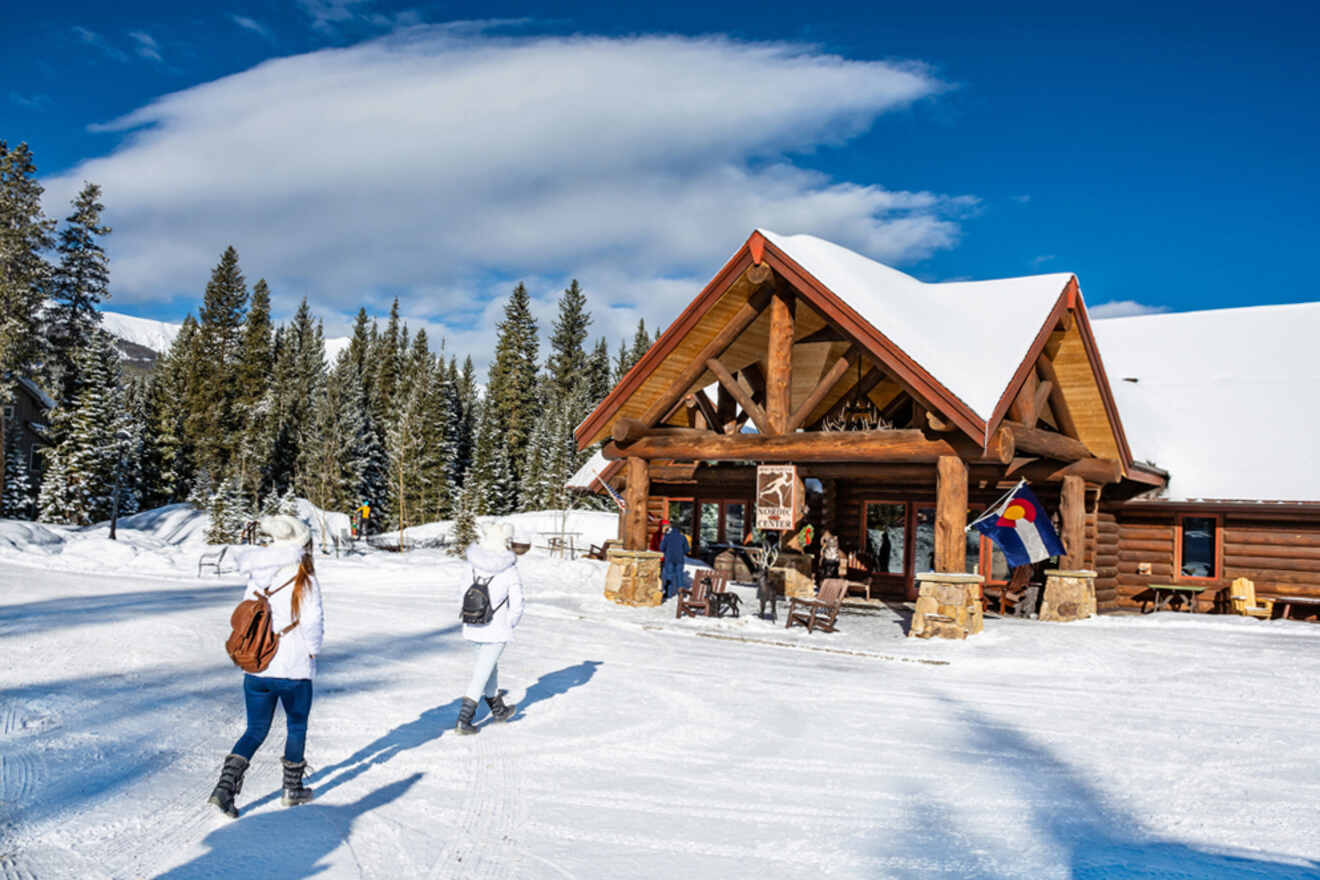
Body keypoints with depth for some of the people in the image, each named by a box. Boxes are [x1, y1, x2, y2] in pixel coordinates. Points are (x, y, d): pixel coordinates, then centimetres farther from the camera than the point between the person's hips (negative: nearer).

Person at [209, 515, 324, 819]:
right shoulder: (305, 582, -13)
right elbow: (313, 623, -14)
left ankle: (226, 785, 0)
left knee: (255, 730, 15)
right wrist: (311, 651, 1)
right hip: (294, 671, -3)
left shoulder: (257, 579, 0)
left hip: (256, 670, 4)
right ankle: (292, 789, 25)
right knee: (297, 727, 17)